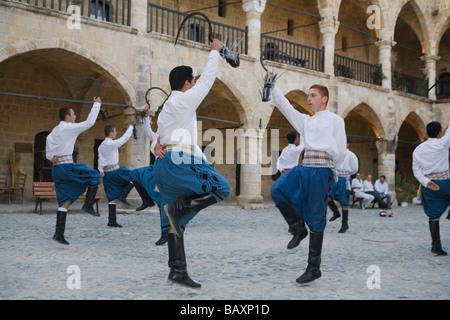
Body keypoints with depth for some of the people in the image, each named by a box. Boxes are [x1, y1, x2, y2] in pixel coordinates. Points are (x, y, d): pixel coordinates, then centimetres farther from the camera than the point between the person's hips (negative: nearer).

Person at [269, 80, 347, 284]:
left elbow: (340, 152, 2)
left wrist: (327, 170, 6)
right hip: (304, 167, 6)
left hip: (322, 169, -6)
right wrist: (272, 87, 9)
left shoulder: (335, 120, 6)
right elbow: (285, 107, 16)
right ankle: (298, 229, 2)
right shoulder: (306, 121, 22)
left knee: (315, 220, -4)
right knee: (277, 190, -17)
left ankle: (314, 268, 4)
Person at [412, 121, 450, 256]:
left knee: (433, 216, 8)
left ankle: (436, 246, 6)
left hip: (428, 186, 4)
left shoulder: (417, 150, 8)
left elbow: (416, 170, 1)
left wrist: (426, 182, -9)